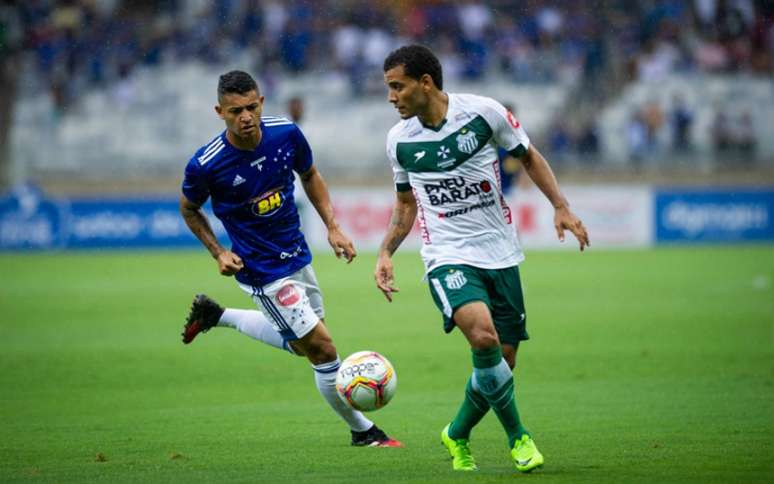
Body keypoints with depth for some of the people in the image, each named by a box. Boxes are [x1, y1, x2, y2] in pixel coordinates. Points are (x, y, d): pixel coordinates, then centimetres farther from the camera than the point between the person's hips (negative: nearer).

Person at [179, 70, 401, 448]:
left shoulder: (286, 134, -12)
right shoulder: (205, 165, -23)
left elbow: (310, 176, 9)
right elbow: (189, 209, -1)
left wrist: (333, 228, 1)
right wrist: (218, 253, -10)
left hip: (297, 257, 6)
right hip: (263, 272, -6)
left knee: (302, 344, 25)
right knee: (323, 349, -5)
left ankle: (214, 315, 38)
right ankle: (363, 432, 15)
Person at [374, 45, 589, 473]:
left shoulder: (483, 112, -6)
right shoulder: (399, 140, 1)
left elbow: (528, 157, 10)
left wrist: (561, 207, 1)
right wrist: (386, 253, 4)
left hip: (500, 255, 1)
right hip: (448, 257, -1)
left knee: (501, 362, 2)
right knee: (482, 334, -29)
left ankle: (457, 435, 30)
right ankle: (516, 435, -12)